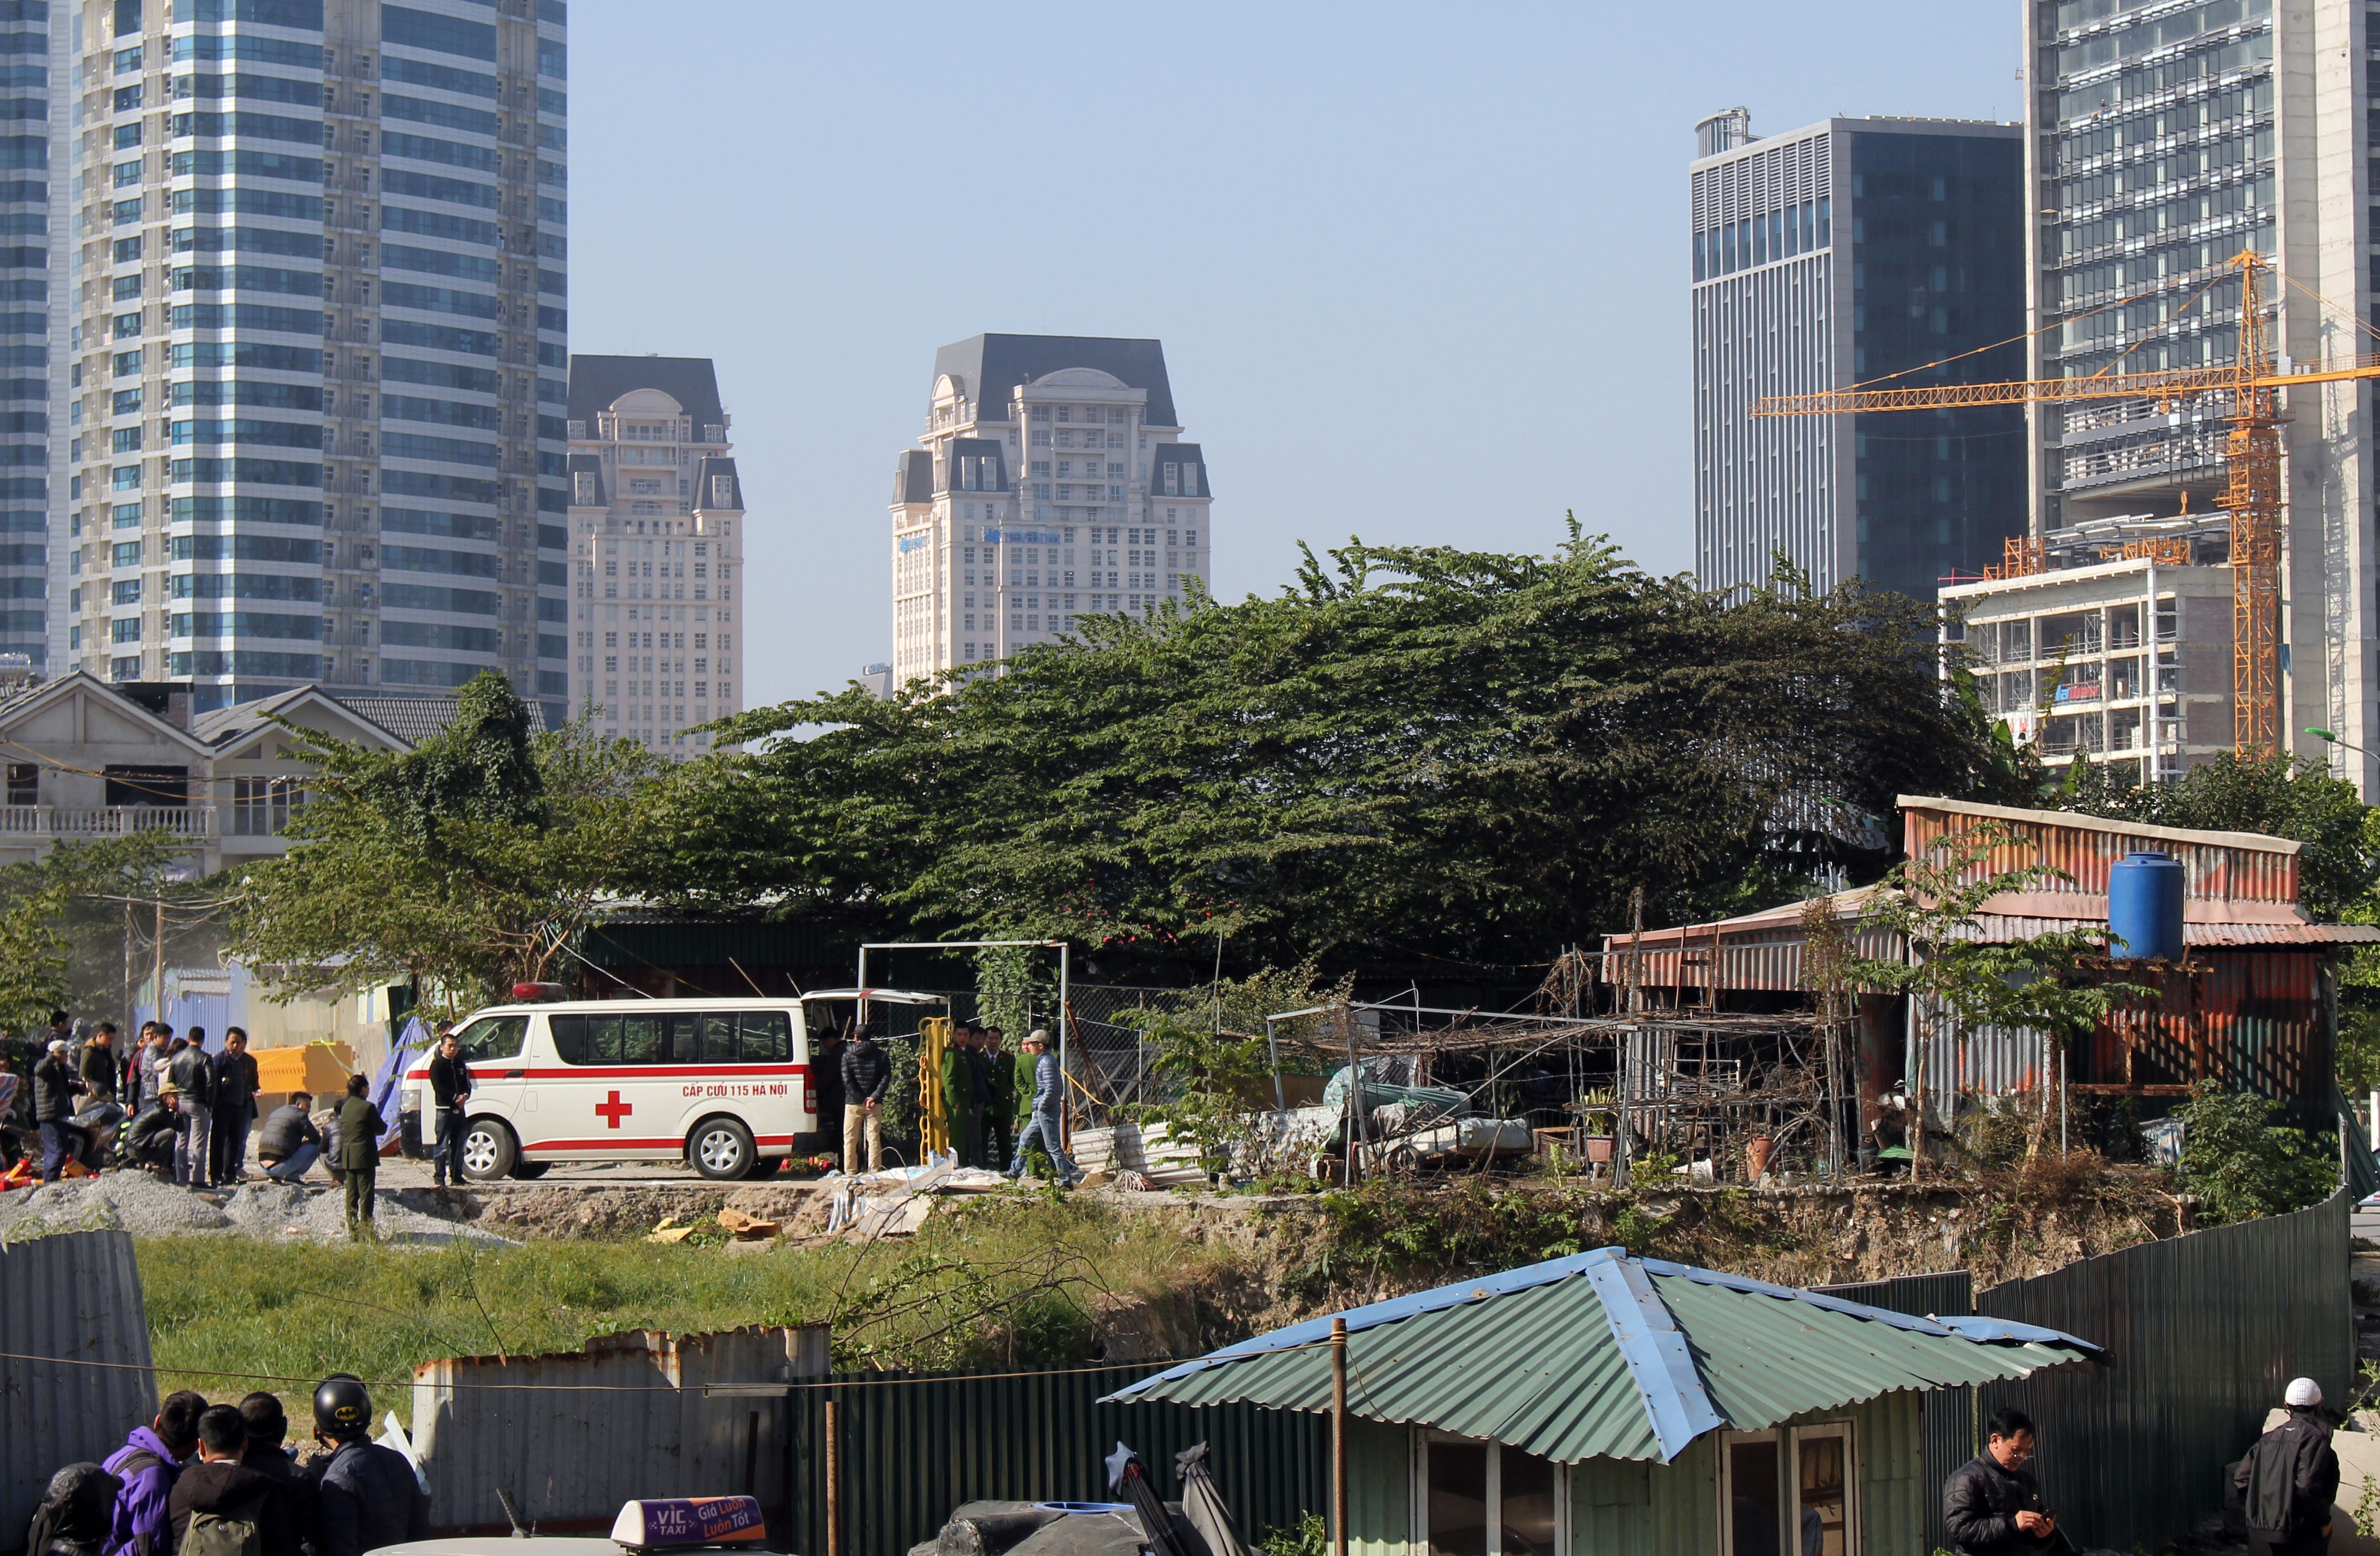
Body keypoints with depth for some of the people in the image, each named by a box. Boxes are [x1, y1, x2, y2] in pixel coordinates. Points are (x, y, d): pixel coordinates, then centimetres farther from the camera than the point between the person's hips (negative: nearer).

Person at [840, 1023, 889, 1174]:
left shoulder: (847, 1056, 0)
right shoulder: (881, 1056, 5)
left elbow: (847, 1080, -8)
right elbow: (886, 1078, -4)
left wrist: (861, 1099, -9)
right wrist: (873, 1097, -12)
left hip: (853, 1104, -1)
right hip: (875, 1105, 1)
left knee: (850, 1140, 6)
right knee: (874, 1139, 4)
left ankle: (850, 1172, 3)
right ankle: (875, 1172, -1)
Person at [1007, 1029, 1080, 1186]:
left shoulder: (1047, 1062, -17)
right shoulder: (1044, 1060, 13)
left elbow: (1051, 1089, -25)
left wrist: (1042, 1105, -14)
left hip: (1047, 1110, -11)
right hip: (1041, 1111, 11)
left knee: (1053, 1147, -6)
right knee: (1025, 1139, 18)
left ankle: (1066, 1180, -3)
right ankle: (1014, 1172, 27)